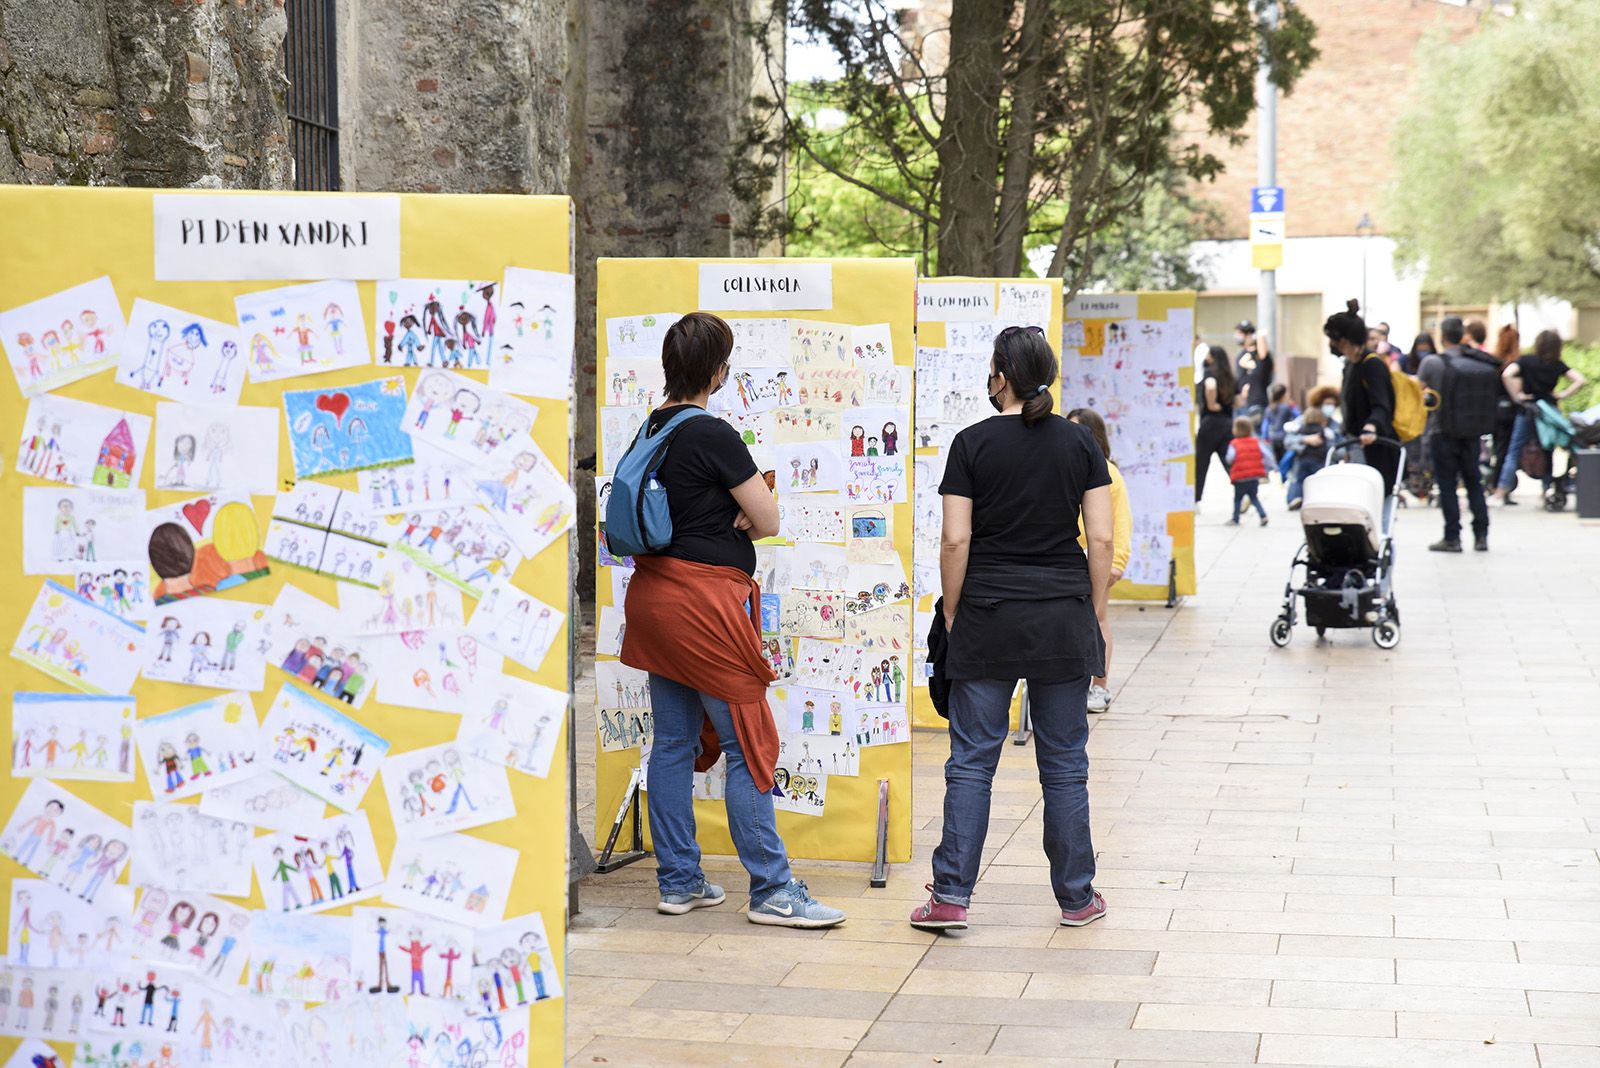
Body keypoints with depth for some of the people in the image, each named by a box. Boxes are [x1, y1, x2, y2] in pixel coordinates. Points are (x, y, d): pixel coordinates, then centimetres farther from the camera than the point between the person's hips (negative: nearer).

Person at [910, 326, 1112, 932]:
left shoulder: (972, 444, -4)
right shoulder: (1080, 443, 2)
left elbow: (955, 541, -6)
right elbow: (1101, 539, 0)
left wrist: (951, 616, 4)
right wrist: (1097, 616, 8)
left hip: (987, 616, -1)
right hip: (1063, 618, 2)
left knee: (972, 760, 3)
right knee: (1064, 763, 8)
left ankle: (951, 897, 0)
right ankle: (1076, 897, 14)